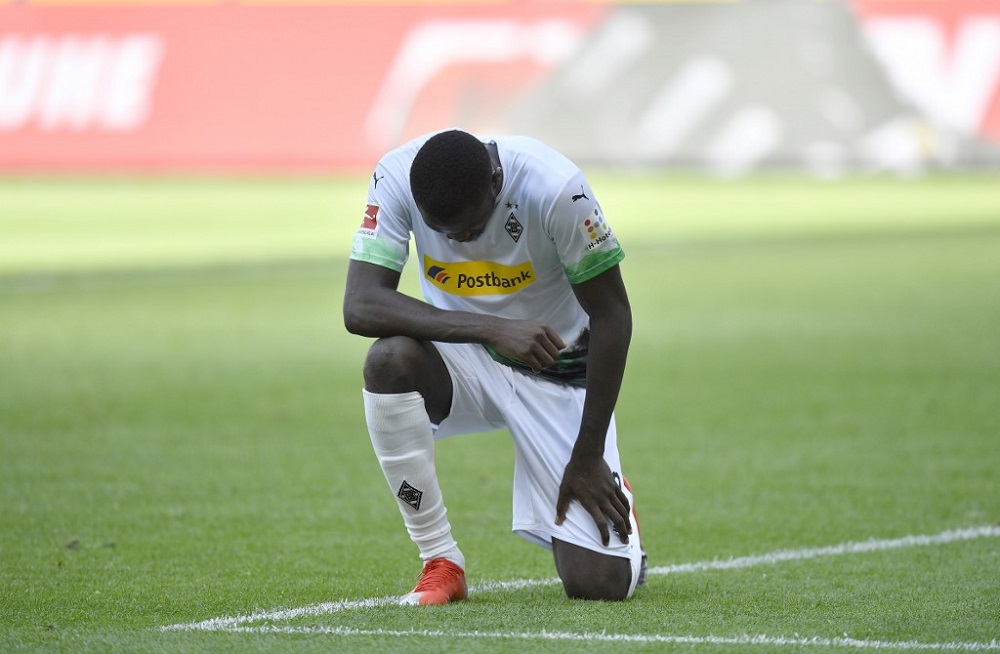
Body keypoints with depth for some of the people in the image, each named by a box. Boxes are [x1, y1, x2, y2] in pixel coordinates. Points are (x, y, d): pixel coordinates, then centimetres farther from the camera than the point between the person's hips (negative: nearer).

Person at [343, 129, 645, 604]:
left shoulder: (554, 188, -26)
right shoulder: (396, 177, -21)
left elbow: (611, 316, -16)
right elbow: (359, 306, -29)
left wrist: (588, 456, -15)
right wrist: (493, 328, -39)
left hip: (558, 374, -2)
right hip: (463, 359, 2)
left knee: (601, 583, -15)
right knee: (389, 358, -35)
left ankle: (607, 495, 24)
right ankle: (441, 564, -18)